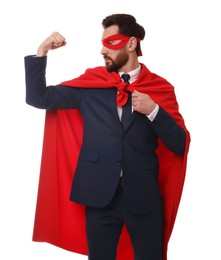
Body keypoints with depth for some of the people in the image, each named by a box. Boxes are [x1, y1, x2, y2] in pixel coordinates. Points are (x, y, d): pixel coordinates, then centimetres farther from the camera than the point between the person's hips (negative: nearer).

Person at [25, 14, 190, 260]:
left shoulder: (161, 88, 2)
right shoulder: (90, 83, 5)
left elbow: (180, 145, -1)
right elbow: (39, 98, 5)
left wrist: (154, 111, -16)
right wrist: (42, 51, -5)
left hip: (144, 196, -1)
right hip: (100, 195, 1)